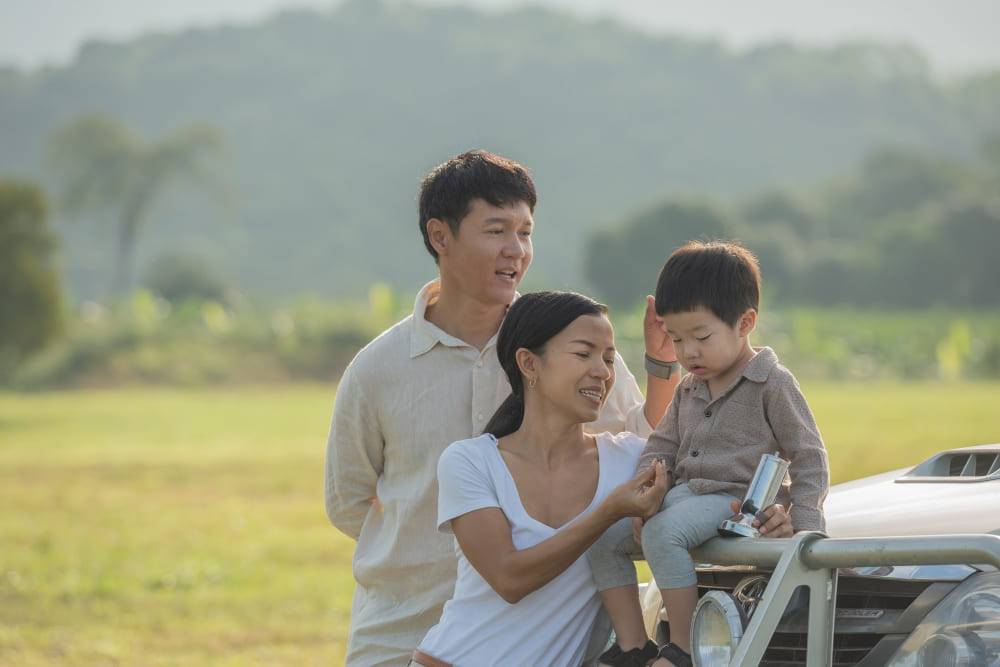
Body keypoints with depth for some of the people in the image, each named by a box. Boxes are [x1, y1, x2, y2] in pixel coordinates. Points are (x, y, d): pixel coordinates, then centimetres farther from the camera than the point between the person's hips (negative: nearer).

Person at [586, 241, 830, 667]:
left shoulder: (773, 384, -5)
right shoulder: (689, 390, 18)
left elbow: (808, 456, -5)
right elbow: (662, 446, 23)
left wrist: (805, 527, -14)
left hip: (735, 500, -8)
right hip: (684, 494, 8)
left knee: (662, 533, -34)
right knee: (603, 538, -6)